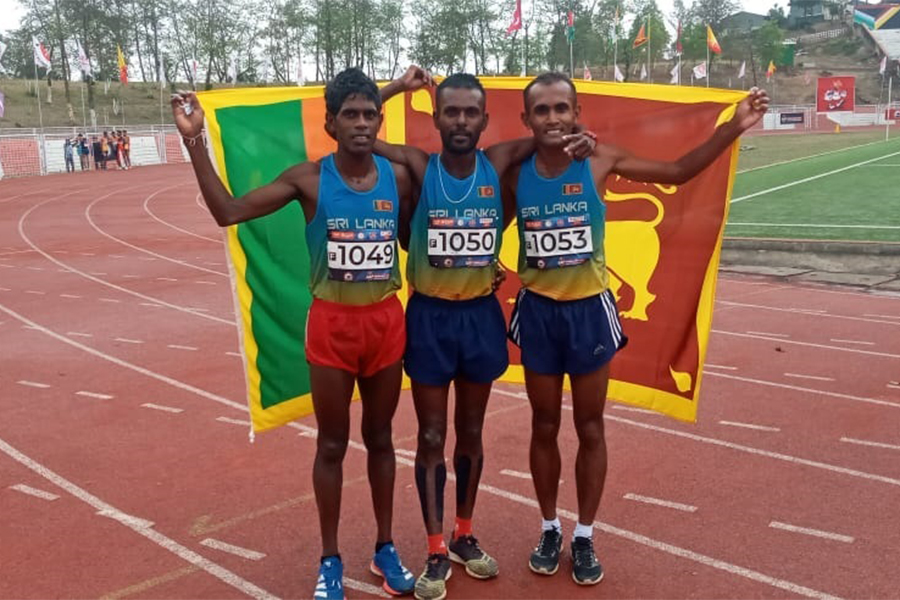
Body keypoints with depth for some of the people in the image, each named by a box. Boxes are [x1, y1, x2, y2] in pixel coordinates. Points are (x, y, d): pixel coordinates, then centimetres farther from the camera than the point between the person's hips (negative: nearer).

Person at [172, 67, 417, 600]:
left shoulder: (398, 177, -2)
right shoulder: (309, 179, -9)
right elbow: (228, 212, -13)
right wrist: (195, 141, -20)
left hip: (387, 320, 2)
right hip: (332, 322, -2)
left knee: (380, 437, 15)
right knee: (332, 444, 9)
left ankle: (386, 548, 31)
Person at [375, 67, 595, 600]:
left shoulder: (499, 163, -4)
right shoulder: (418, 166, -9)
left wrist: (578, 140, -10)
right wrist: (398, 87, -14)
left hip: (481, 314, 2)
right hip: (429, 316, -2)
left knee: (471, 432, 16)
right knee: (432, 436, 7)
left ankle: (465, 536, 34)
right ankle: (436, 551, 20)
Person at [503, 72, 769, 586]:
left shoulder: (600, 161, -9)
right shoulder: (514, 172, -8)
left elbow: (678, 172, -2)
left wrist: (733, 128, -10)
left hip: (590, 310, 0)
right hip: (538, 311, 1)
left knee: (590, 428, 10)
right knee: (544, 427, 12)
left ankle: (585, 537, 26)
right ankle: (550, 529, 32)